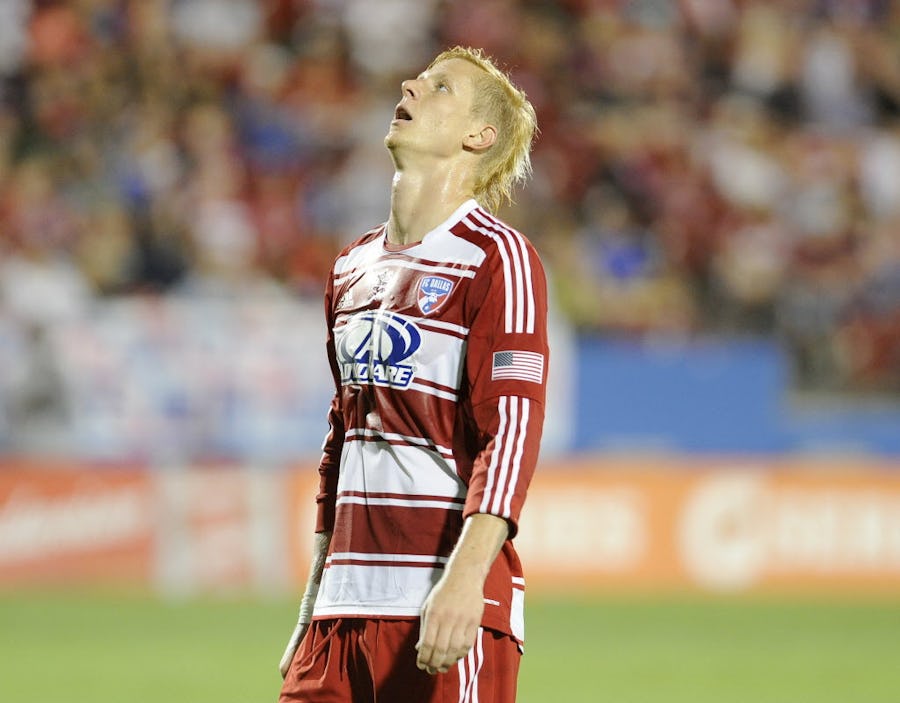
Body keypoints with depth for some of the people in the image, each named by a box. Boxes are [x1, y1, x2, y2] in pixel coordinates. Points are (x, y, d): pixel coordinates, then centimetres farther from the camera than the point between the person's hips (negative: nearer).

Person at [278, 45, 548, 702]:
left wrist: (466, 578, -25)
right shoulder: (354, 266, 19)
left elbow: (512, 430, -13)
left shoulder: (497, 256, -4)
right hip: (346, 604, 7)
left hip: (446, 602, -7)